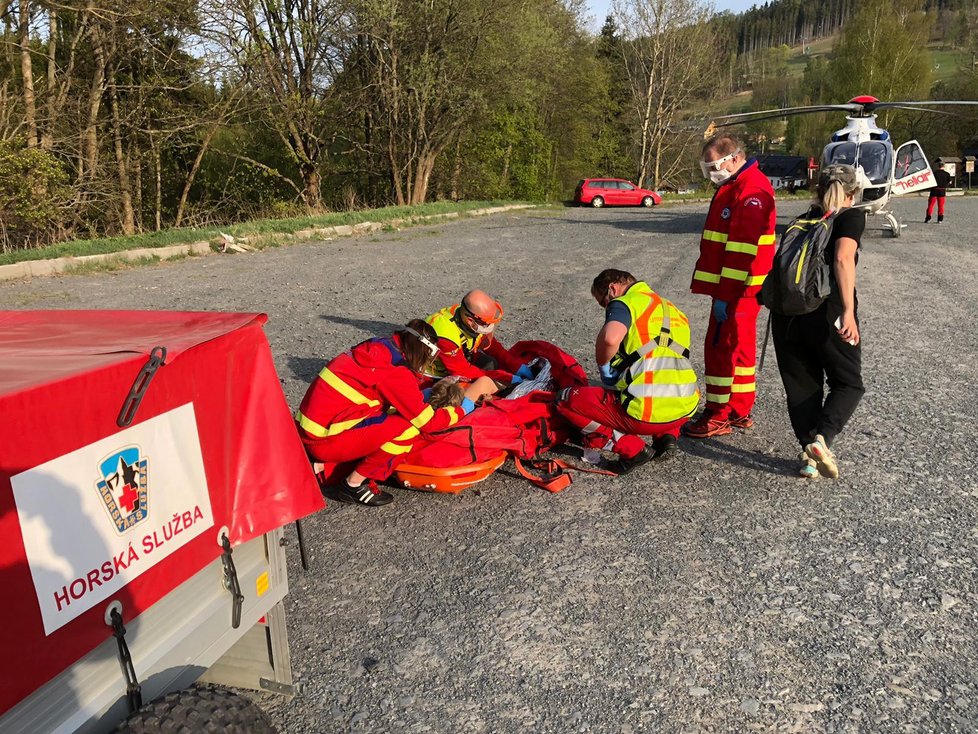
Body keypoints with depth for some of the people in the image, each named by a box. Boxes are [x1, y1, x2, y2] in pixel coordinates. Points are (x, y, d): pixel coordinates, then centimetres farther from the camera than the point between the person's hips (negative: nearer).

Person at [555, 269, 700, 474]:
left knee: (566, 400, 8)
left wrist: (603, 366, -1)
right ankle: (666, 436, 14)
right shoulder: (673, 311, 24)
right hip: (685, 410, 8)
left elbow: (611, 338, -21)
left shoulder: (625, 302, 2)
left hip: (645, 412, -7)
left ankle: (631, 449, -2)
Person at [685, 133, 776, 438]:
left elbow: (742, 249, -23)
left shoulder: (752, 191, -17)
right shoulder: (732, 187, 17)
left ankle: (720, 415, 4)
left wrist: (725, 295, -23)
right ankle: (739, 412, 26)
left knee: (722, 348, -5)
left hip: (739, 290, -11)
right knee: (738, 348, 15)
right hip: (730, 287, 11)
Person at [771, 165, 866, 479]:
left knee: (801, 384, 14)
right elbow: (843, 258, -13)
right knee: (849, 383, 11)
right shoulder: (852, 216, 5)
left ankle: (808, 453, 9)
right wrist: (849, 310, -19)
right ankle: (821, 438, -12)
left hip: (786, 312, 4)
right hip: (828, 312, -4)